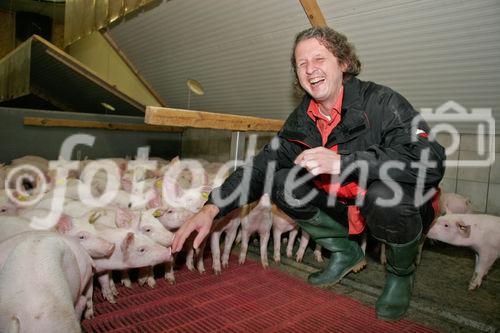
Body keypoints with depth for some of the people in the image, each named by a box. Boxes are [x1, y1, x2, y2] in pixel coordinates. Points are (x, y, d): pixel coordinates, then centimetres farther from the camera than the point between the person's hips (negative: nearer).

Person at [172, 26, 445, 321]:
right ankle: (346, 253, 9)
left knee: (385, 195, -37)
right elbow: (262, 166, -4)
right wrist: (212, 208, -18)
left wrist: (342, 162, -41)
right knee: (281, 183, -9)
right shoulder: (302, 120, -4)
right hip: (348, 210, 5)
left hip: (402, 209, -4)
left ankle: (401, 273, -2)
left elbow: (431, 162, -33)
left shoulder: (382, 102, -21)